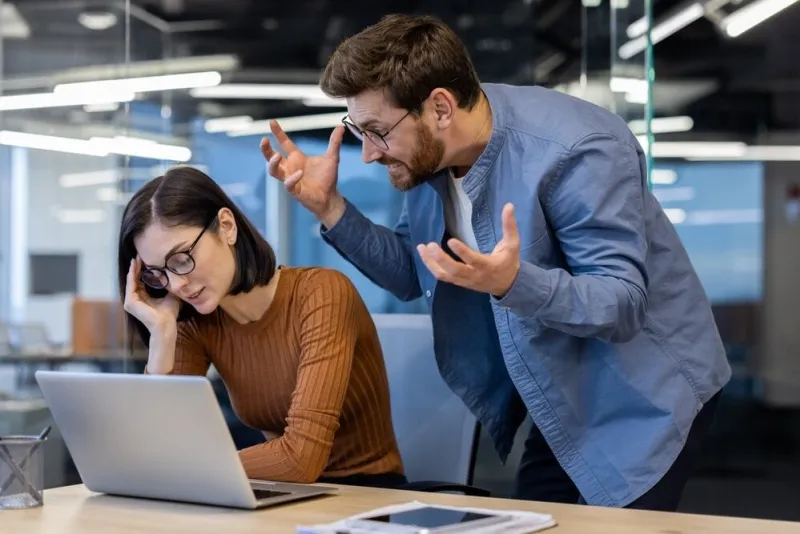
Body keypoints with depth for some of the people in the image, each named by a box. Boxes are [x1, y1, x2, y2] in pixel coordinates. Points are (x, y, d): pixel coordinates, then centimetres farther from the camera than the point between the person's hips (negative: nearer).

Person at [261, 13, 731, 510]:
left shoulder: (574, 152, -30)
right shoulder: (429, 151, -7)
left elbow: (624, 305, -30)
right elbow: (413, 274, 4)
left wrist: (514, 283, -47)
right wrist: (329, 206, -9)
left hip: (640, 396, -7)